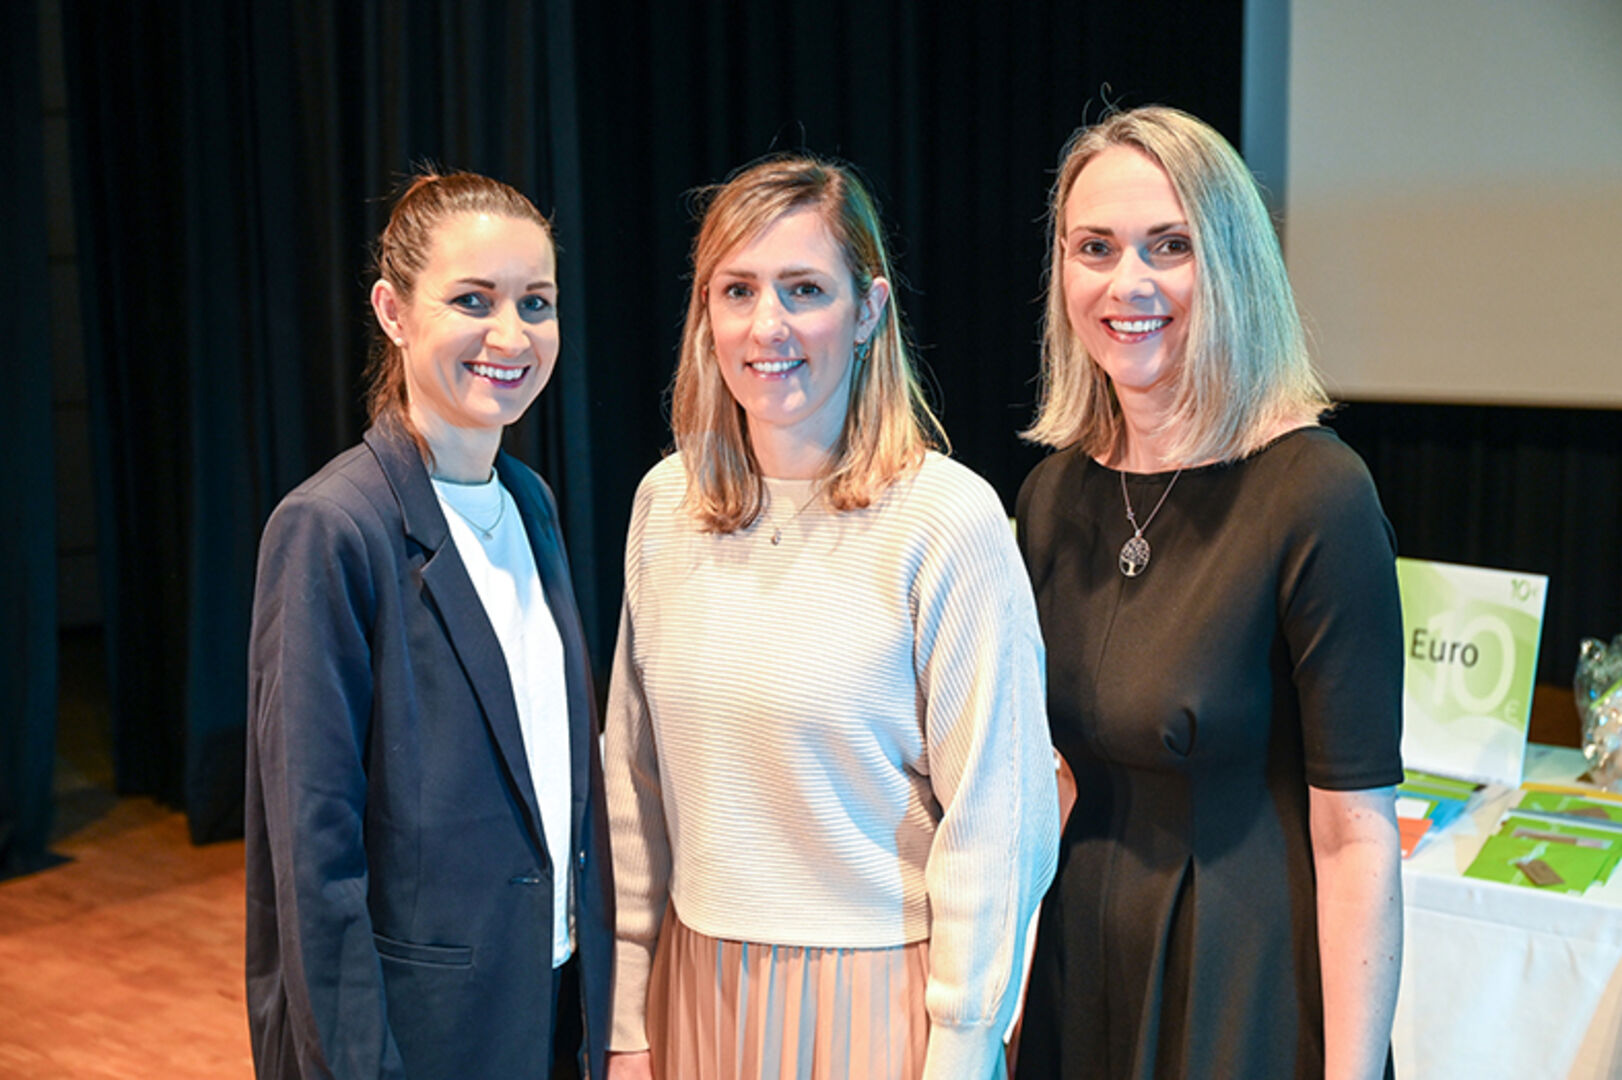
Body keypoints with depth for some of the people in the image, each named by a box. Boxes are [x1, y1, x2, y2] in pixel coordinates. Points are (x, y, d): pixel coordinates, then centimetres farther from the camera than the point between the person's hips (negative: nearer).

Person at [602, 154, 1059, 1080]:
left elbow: (993, 823, -13)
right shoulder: (666, 503, 1)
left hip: (876, 992, -4)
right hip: (698, 984, 5)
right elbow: (635, 779, 6)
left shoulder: (949, 519, -15)